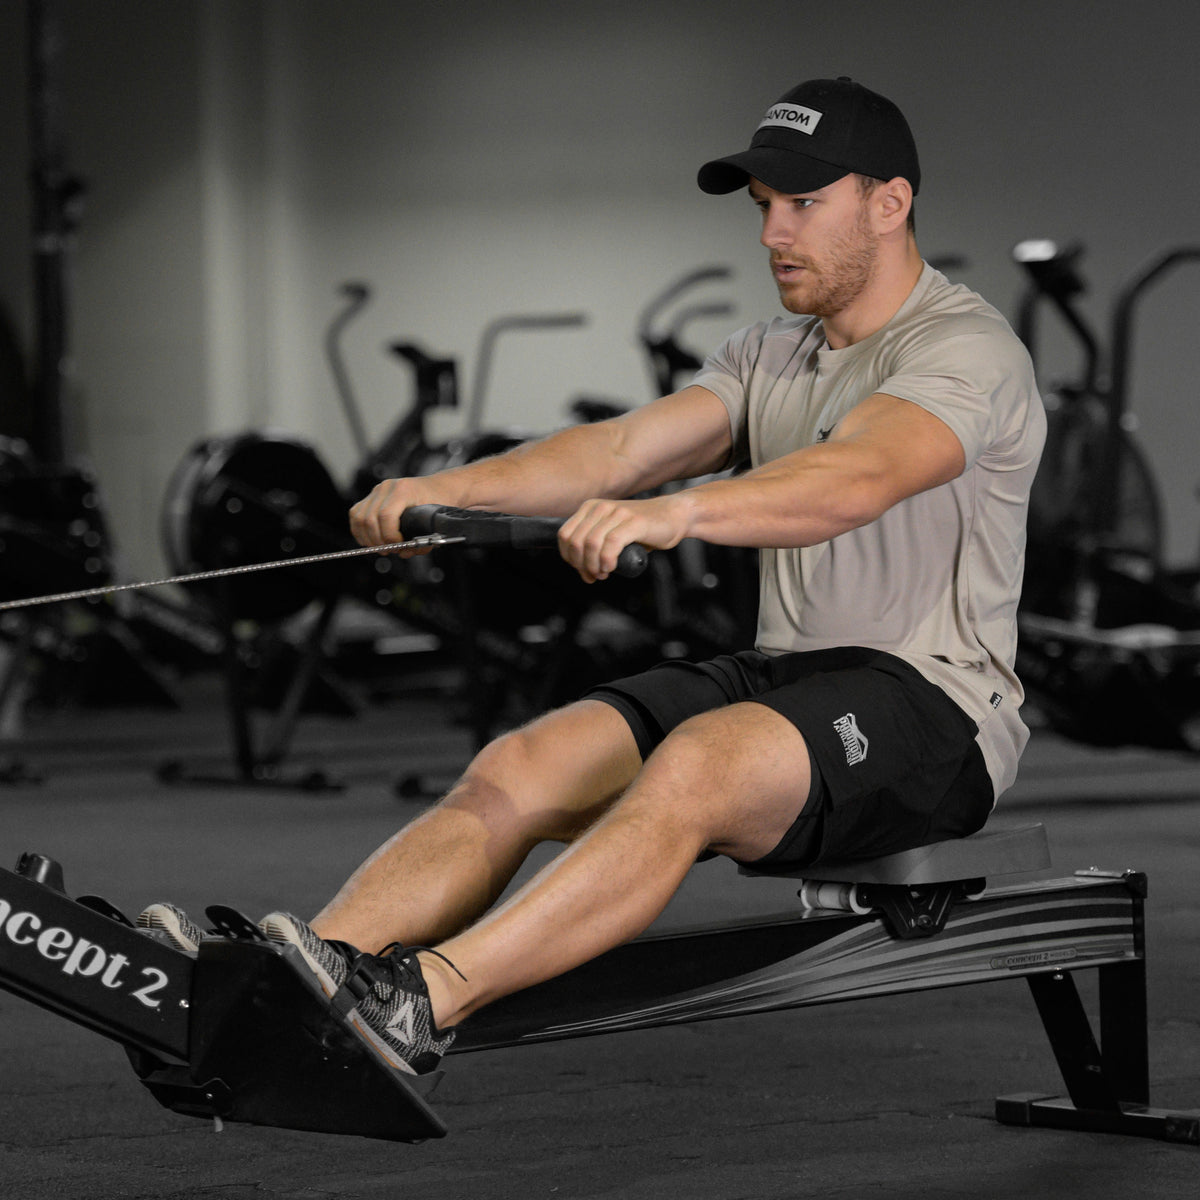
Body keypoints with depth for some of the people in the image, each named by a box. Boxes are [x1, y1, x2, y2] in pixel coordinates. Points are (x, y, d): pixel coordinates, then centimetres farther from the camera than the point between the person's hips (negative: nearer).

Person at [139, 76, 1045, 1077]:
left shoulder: (968, 351, -9)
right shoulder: (770, 357, 18)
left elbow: (856, 480, -30)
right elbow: (624, 448, 3)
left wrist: (671, 513, -48)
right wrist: (448, 491, -16)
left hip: (932, 705, -8)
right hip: (781, 672, 8)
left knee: (693, 768, -36)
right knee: (519, 769, -15)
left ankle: (425, 1002, -52)